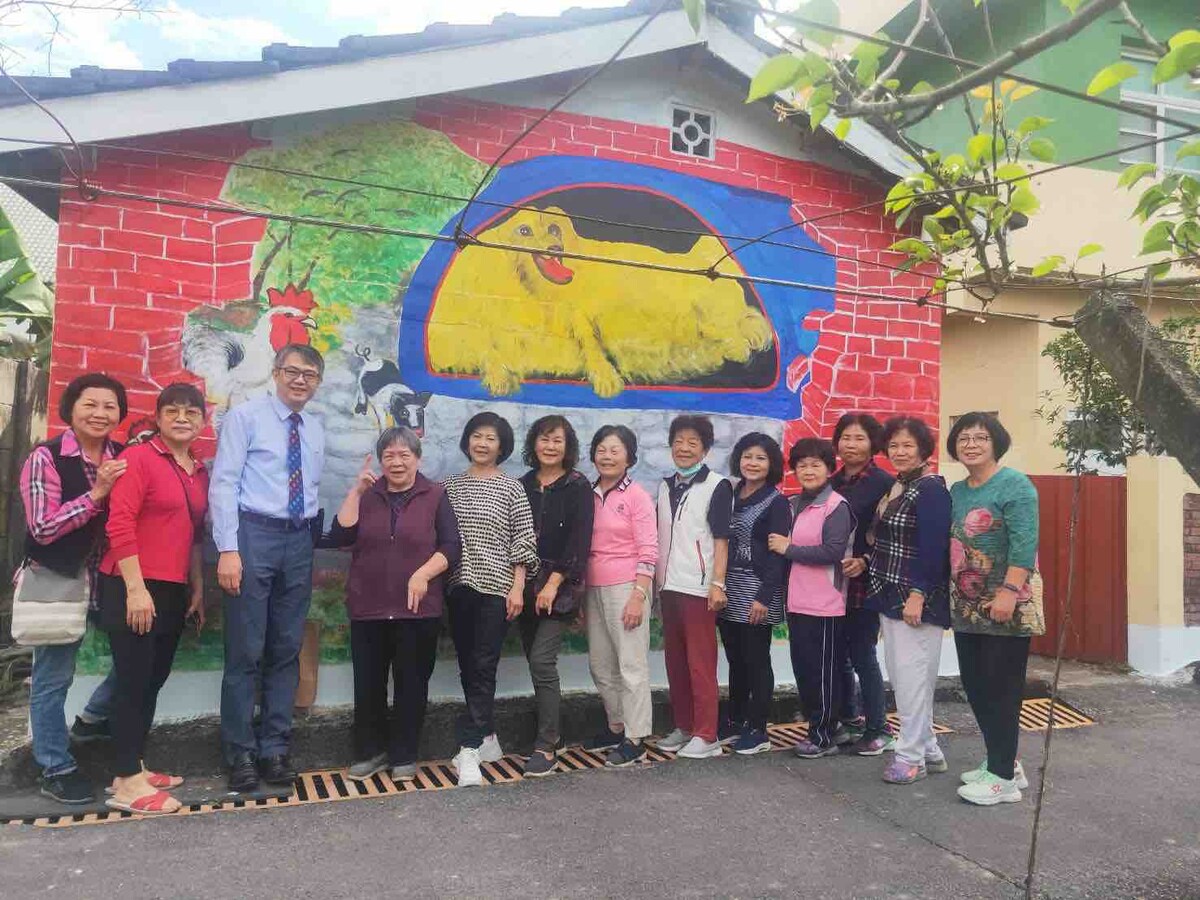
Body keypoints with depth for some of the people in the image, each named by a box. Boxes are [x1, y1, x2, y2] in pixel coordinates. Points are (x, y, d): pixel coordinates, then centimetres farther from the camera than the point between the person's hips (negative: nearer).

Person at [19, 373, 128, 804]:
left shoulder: (123, 458, 3)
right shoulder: (46, 457, -13)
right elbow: (42, 527, -18)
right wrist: (96, 493, -25)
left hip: (110, 576, 5)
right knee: (53, 676, 4)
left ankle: (93, 718, 36)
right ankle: (55, 769, 20)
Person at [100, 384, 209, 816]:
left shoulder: (199, 472, 11)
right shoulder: (138, 458, -10)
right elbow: (119, 524, -17)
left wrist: (197, 589, 17)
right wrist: (135, 588, -20)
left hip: (173, 591, 7)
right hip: (133, 589, -7)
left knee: (153, 680, 14)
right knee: (134, 682, -2)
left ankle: (134, 767, 26)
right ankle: (125, 784, 7)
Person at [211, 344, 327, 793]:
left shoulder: (316, 430, 15)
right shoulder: (245, 416, -2)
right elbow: (224, 484, -9)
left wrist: (313, 540, 11)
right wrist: (228, 549, -17)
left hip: (299, 542, 6)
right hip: (253, 535, -5)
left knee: (287, 650, 10)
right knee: (245, 651, 0)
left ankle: (275, 749, 21)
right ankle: (241, 754, 13)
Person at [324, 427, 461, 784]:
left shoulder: (435, 496, 2)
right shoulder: (367, 495, 10)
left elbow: (451, 546, -5)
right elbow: (340, 536, -3)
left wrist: (423, 574, -19)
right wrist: (355, 491, -8)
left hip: (417, 609, -2)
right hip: (368, 608, 3)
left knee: (411, 684, 6)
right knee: (368, 684, 9)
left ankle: (404, 756, 20)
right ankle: (370, 751, 26)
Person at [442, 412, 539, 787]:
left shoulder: (511, 488, 1)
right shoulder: (451, 485, 11)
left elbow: (523, 542, -2)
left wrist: (517, 588, -8)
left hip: (496, 587, -4)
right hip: (460, 587, 4)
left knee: (483, 667, -6)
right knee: (467, 667, 9)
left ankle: (469, 749, -5)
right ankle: (487, 739, 22)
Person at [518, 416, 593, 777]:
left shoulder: (578, 487, -4)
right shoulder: (523, 485, 10)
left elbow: (579, 540, -11)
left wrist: (553, 583, -16)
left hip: (560, 586, -5)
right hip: (527, 585, 5)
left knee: (541, 659, -12)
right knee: (536, 660, 10)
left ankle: (546, 748, -5)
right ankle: (550, 731, 26)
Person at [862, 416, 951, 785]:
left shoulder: (930, 489, -13)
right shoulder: (895, 486, 13)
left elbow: (933, 547, -20)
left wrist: (918, 595, -23)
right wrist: (866, 561, 7)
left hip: (916, 597, -9)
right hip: (890, 595, 9)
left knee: (911, 673, -3)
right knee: (899, 672, 13)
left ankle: (912, 755, 9)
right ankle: (927, 749, 25)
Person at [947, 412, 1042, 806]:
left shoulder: (1014, 485, -10)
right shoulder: (956, 491, 13)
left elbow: (1024, 544, -19)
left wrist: (1008, 591, -26)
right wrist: (952, 593, 16)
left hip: (1005, 608, -8)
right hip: (967, 607, 8)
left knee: (1001, 689, -1)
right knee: (975, 685, 13)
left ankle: (1003, 777, 10)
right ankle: (1001, 762, 28)